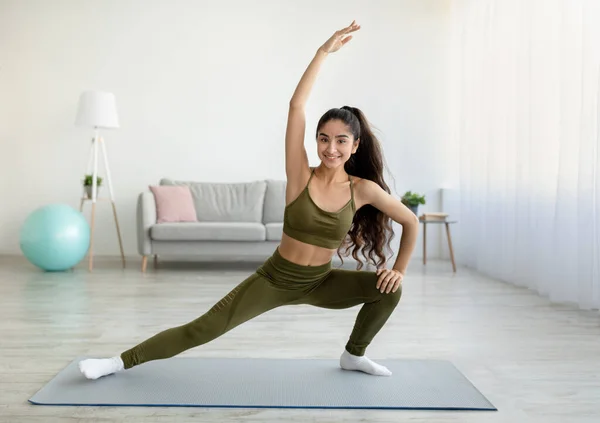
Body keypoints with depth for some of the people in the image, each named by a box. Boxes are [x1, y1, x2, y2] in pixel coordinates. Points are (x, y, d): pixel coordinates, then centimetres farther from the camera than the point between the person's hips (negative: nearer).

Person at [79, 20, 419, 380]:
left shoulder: (363, 189, -12)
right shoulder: (301, 176, -17)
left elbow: (411, 222, 1)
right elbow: (296, 105, -27)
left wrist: (400, 268, -3)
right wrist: (325, 50, -26)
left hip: (320, 283, 3)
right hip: (275, 278, -2)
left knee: (389, 289, -14)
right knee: (203, 328, -6)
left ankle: (354, 355, 11)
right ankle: (121, 362, 8)